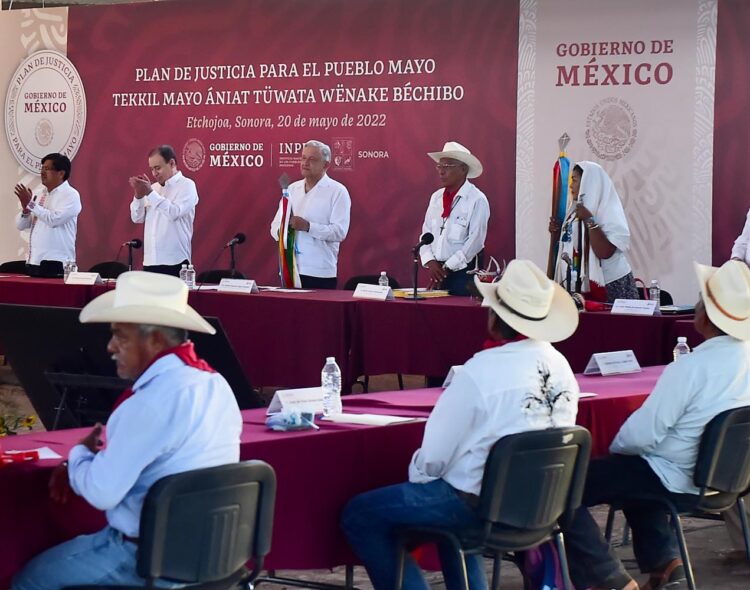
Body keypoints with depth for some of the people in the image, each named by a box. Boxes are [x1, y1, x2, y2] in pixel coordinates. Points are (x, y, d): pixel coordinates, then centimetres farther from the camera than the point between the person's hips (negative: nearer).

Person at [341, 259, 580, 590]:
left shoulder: (481, 371, -22)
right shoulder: (560, 365, -3)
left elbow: (435, 455, -14)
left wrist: (416, 475, 8)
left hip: (480, 504, -7)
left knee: (359, 515, 5)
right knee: (451, 486, 37)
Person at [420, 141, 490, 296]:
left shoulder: (477, 200, -9)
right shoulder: (436, 197, 11)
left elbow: (475, 241, -14)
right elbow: (426, 232, 12)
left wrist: (447, 268, -14)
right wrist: (430, 261, -5)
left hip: (464, 271, -6)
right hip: (438, 271, 6)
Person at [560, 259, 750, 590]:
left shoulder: (691, 369, -28)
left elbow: (640, 434, -23)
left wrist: (614, 448, -1)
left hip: (677, 482, -8)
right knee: (629, 471, 35)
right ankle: (664, 562, 25)